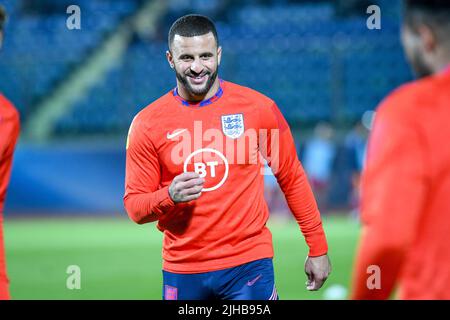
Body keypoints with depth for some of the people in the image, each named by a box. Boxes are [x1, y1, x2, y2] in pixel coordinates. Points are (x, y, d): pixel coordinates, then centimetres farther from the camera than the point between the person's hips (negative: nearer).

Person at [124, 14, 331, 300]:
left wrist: (318, 248, 6)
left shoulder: (258, 108, -2)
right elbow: (134, 205, 1)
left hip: (249, 264, -1)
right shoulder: (147, 124, -1)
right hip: (182, 270, 1)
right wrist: (168, 198, -21)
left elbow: (292, 179, 6)